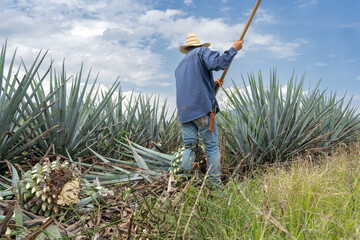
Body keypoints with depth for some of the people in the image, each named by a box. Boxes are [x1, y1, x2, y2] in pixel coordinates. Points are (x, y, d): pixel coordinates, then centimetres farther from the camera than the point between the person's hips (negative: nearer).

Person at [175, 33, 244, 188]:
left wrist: (212, 84, 26)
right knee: (212, 147, -1)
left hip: (184, 111, 6)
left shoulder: (180, 66, 28)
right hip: (202, 109, -6)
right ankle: (215, 185, -1)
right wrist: (234, 49, -3)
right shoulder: (202, 52, 8)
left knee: (189, 147, 5)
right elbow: (217, 63, -13)